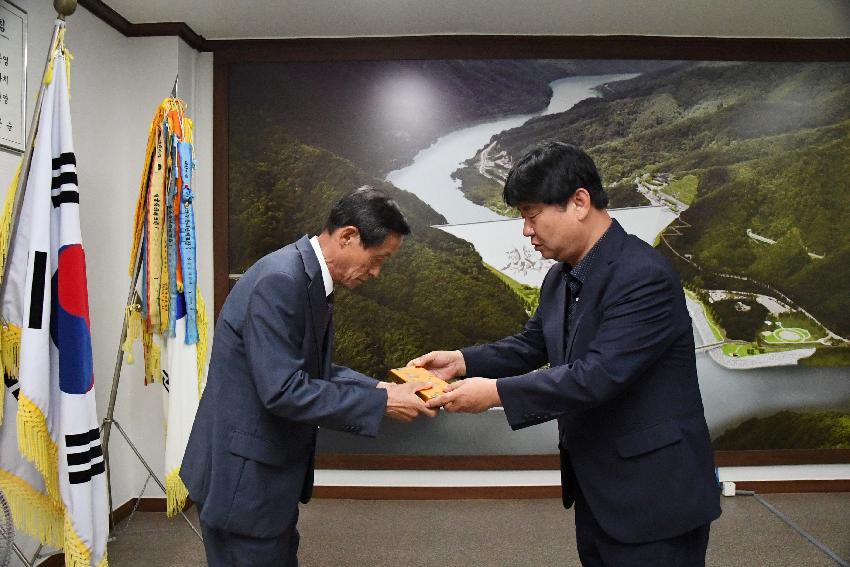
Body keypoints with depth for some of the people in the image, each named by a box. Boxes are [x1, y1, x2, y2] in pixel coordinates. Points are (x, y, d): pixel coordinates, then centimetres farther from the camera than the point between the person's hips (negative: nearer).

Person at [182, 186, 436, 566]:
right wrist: (380, 402, -22)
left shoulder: (310, 278, 4)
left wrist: (377, 388, -2)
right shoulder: (280, 280, -25)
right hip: (242, 476, -9)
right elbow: (282, 391, -28)